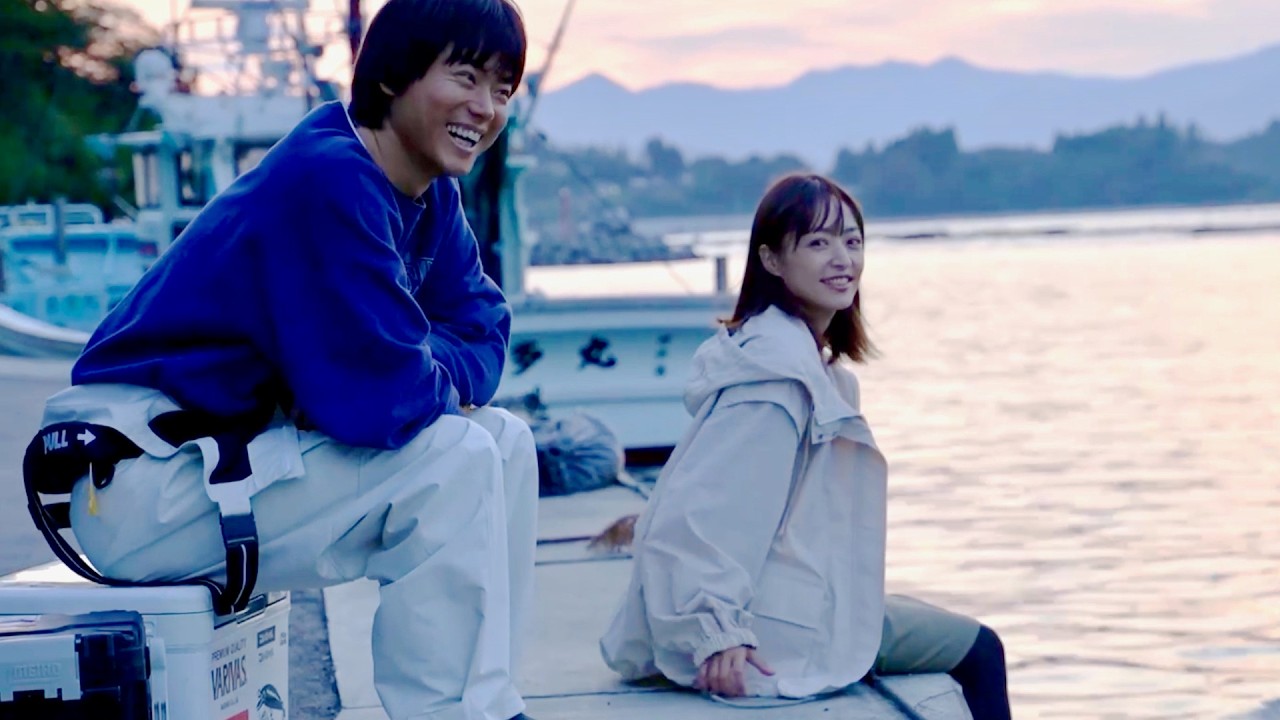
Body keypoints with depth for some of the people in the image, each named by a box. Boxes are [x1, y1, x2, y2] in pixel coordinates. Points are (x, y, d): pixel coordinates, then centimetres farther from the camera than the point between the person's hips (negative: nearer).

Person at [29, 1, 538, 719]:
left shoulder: (433, 199, 8)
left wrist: (421, 373, -15)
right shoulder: (331, 181, -22)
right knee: (454, 460, -20)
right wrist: (442, 381, -6)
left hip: (244, 450, 10)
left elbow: (483, 330, 6)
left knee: (504, 440, 7)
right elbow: (377, 399, -27)